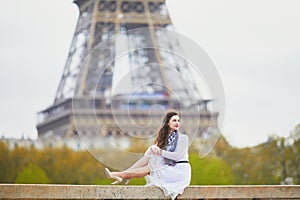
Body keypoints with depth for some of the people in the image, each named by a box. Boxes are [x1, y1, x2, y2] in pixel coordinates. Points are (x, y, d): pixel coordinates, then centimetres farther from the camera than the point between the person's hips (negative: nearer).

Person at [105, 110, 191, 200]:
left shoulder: (183, 138, -3)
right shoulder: (164, 138, 14)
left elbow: (177, 156, -15)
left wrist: (160, 152, -18)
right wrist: (153, 148, -20)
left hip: (180, 170, -5)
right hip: (170, 169, 5)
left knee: (149, 168, -21)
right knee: (149, 156, -13)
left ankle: (121, 175, -23)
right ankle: (121, 176, -21)